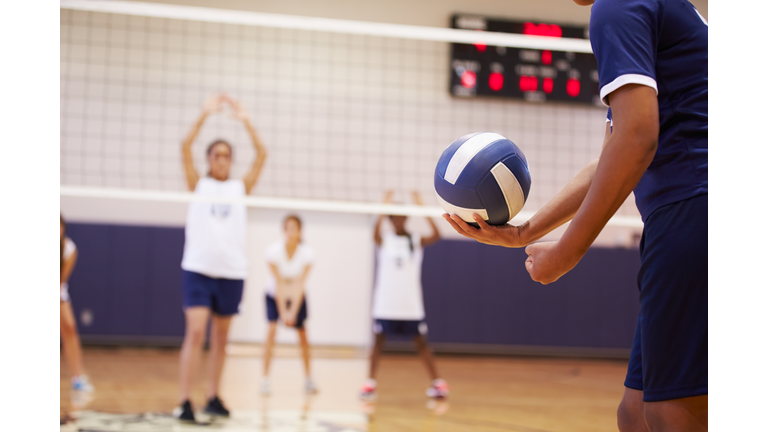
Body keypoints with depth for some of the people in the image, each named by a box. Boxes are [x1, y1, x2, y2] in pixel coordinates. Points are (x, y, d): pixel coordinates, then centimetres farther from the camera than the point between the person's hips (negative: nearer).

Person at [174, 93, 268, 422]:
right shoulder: (198, 185, 7)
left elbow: (262, 154, 2)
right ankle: (184, 402, -11)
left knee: (220, 338, 10)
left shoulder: (240, 187, 11)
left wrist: (245, 121, -4)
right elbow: (186, 148, -5)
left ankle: (213, 397, 21)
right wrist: (205, 115, -11)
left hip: (232, 271, 3)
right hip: (198, 268, -3)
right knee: (195, 333, -12)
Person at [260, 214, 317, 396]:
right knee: (271, 330, -19)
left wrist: (293, 312, -27)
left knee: (303, 335, 0)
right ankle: (265, 379, -17)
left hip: (297, 297, 2)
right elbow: (279, 284, -25)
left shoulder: (307, 253, -22)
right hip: (274, 295, -2)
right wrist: (283, 312, -25)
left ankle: (308, 379, 16)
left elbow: (300, 285, -23)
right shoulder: (273, 251, -25)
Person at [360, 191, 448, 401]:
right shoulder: (384, 240, 2)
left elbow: (436, 236, -17)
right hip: (385, 303, 0)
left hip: (411, 304, 0)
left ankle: (438, 383, 10)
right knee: (378, 340, 2)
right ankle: (370, 383, 7)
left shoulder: (416, 241, 3)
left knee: (421, 343, 4)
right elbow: (375, 234, -23)